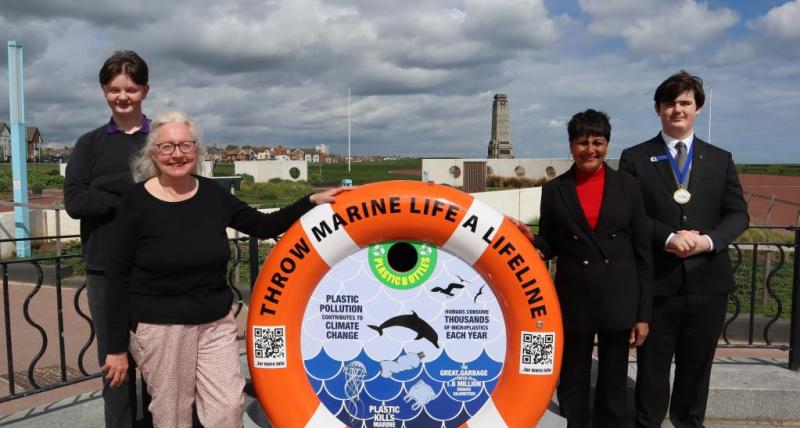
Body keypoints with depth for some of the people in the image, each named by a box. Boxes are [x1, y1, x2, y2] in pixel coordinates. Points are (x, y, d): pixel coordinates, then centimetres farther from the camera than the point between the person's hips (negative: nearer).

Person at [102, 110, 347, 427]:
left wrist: (312, 202, 1)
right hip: (159, 329, -3)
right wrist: (117, 347, -6)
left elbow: (263, 226, 9)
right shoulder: (137, 202, -9)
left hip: (216, 323, 3)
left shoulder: (212, 194, 0)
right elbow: (117, 277, -6)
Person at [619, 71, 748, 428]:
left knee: (697, 364, 16)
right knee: (652, 365, 9)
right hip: (657, 280, -2)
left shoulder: (720, 159, 10)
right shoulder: (635, 158, 1)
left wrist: (708, 240, -14)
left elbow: (738, 215, 5)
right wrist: (668, 237, -19)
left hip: (707, 280, 3)